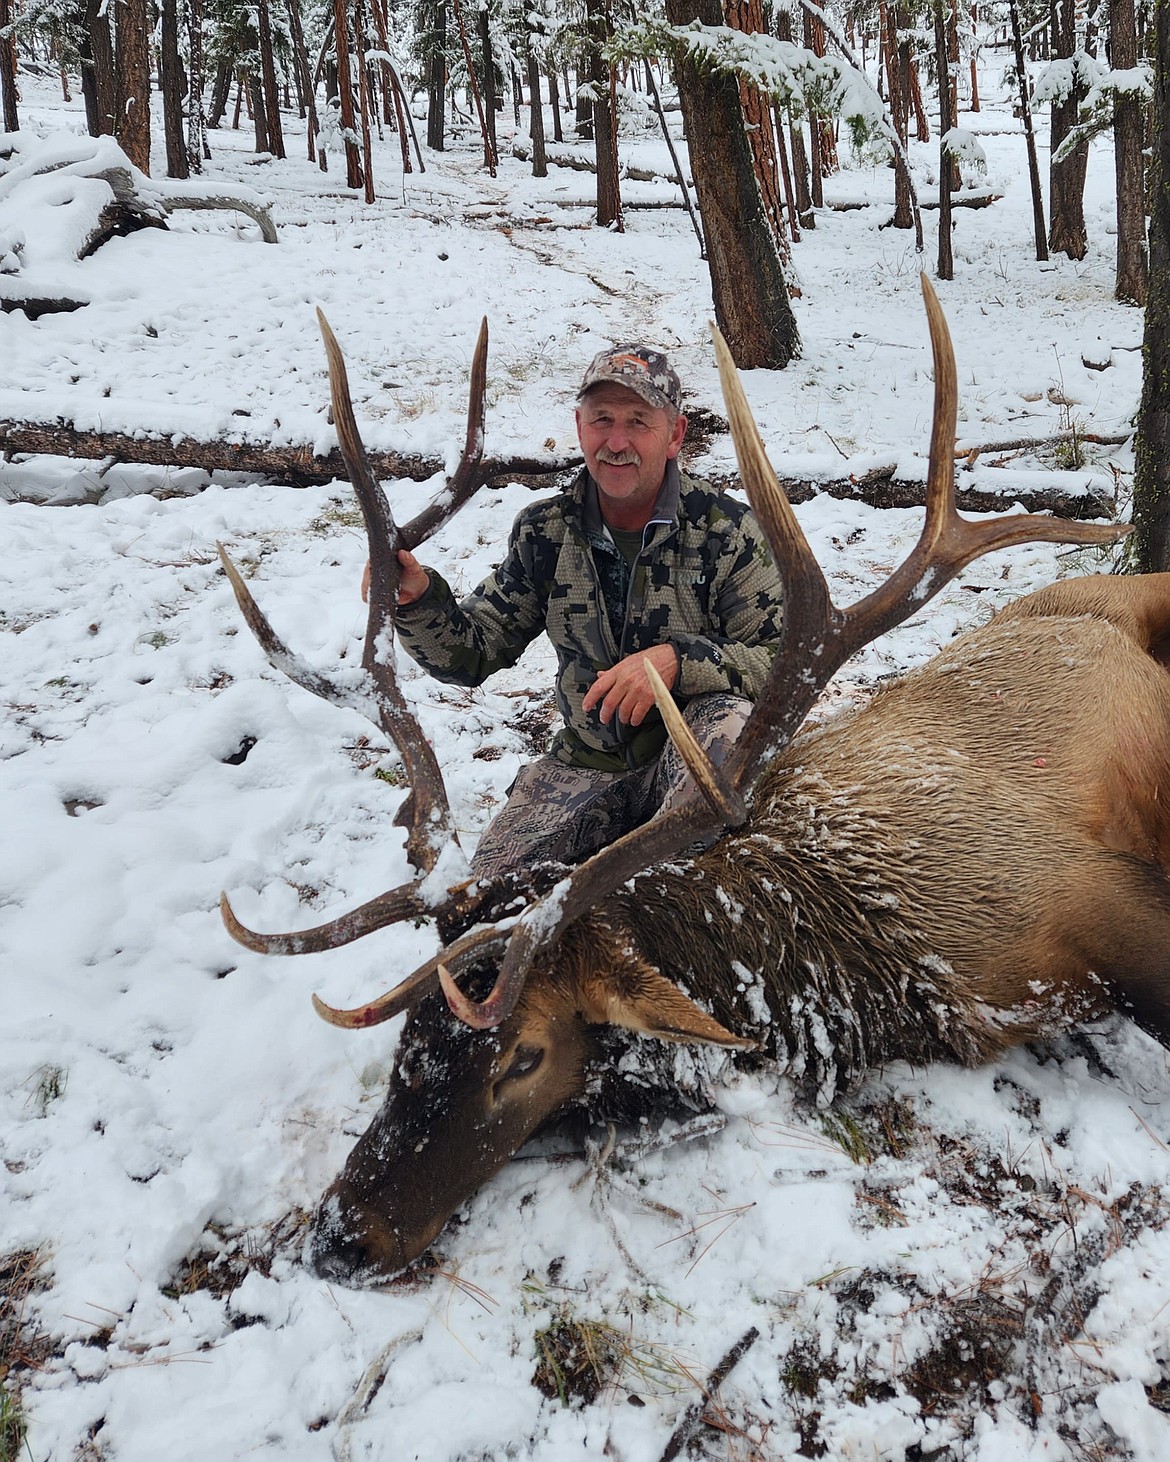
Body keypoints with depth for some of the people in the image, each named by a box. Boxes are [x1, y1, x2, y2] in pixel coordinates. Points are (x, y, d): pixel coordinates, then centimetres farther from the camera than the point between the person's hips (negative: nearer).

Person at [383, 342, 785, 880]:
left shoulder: (726, 531, -10)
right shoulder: (545, 531, -1)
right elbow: (471, 655, 2)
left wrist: (676, 660, -29)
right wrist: (417, 599, -19)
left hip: (693, 758, -3)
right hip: (586, 763, 3)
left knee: (727, 721, -36)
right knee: (492, 884, -12)